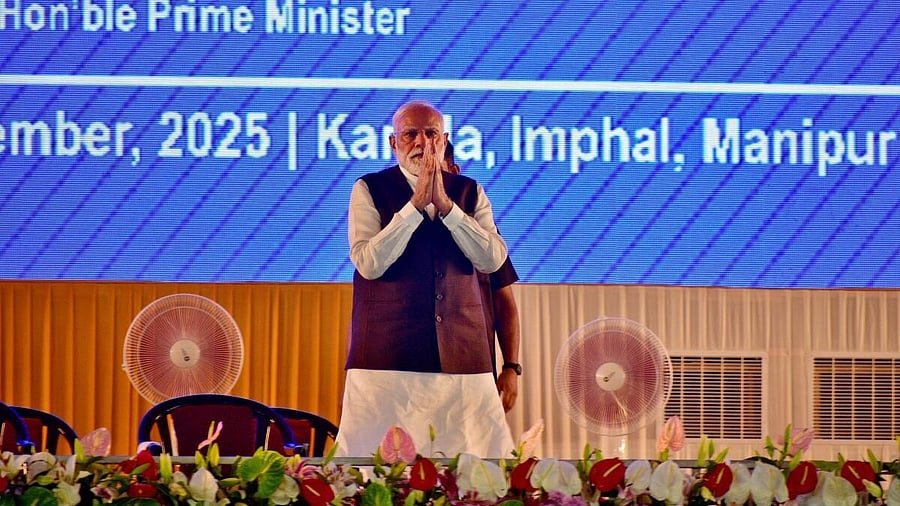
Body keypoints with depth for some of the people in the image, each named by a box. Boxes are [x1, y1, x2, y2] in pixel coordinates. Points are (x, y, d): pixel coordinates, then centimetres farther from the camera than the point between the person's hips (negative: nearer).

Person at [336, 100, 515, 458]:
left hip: (461, 355, 2)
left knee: (484, 452, -5)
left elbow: (492, 260, -2)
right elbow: (369, 264, -9)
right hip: (388, 354, -2)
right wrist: (417, 203, -13)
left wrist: (445, 204, -10)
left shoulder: (469, 192, 13)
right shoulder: (370, 190, 5)